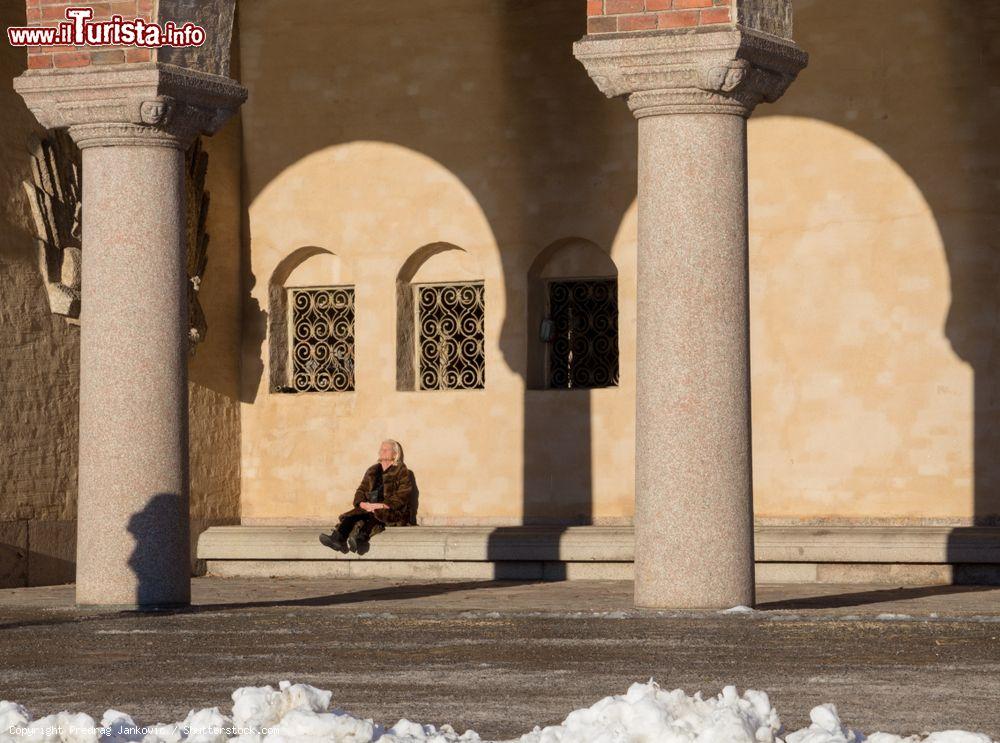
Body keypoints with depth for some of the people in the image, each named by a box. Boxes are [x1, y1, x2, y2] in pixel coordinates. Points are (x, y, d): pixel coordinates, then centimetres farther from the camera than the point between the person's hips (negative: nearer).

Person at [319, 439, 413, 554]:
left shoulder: (402, 472, 7)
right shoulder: (372, 471, 25)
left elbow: (401, 497, -5)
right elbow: (361, 490, 18)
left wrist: (382, 505, -17)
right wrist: (362, 503, -5)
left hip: (392, 512, -5)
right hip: (369, 508, 5)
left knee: (372, 516, -39)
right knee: (351, 516, -27)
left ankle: (360, 539, -67)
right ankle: (337, 537, -54)